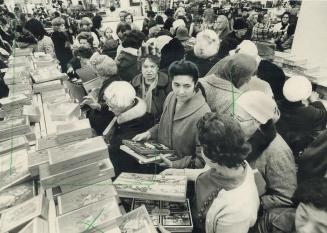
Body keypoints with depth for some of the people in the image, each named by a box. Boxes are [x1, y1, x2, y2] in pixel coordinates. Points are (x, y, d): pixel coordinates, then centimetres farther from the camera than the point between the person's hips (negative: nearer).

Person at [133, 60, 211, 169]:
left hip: (181, 170, -6)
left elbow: (201, 160, -19)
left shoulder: (202, 116, -27)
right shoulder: (171, 96, -2)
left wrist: (173, 164, -26)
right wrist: (149, 133, 2)